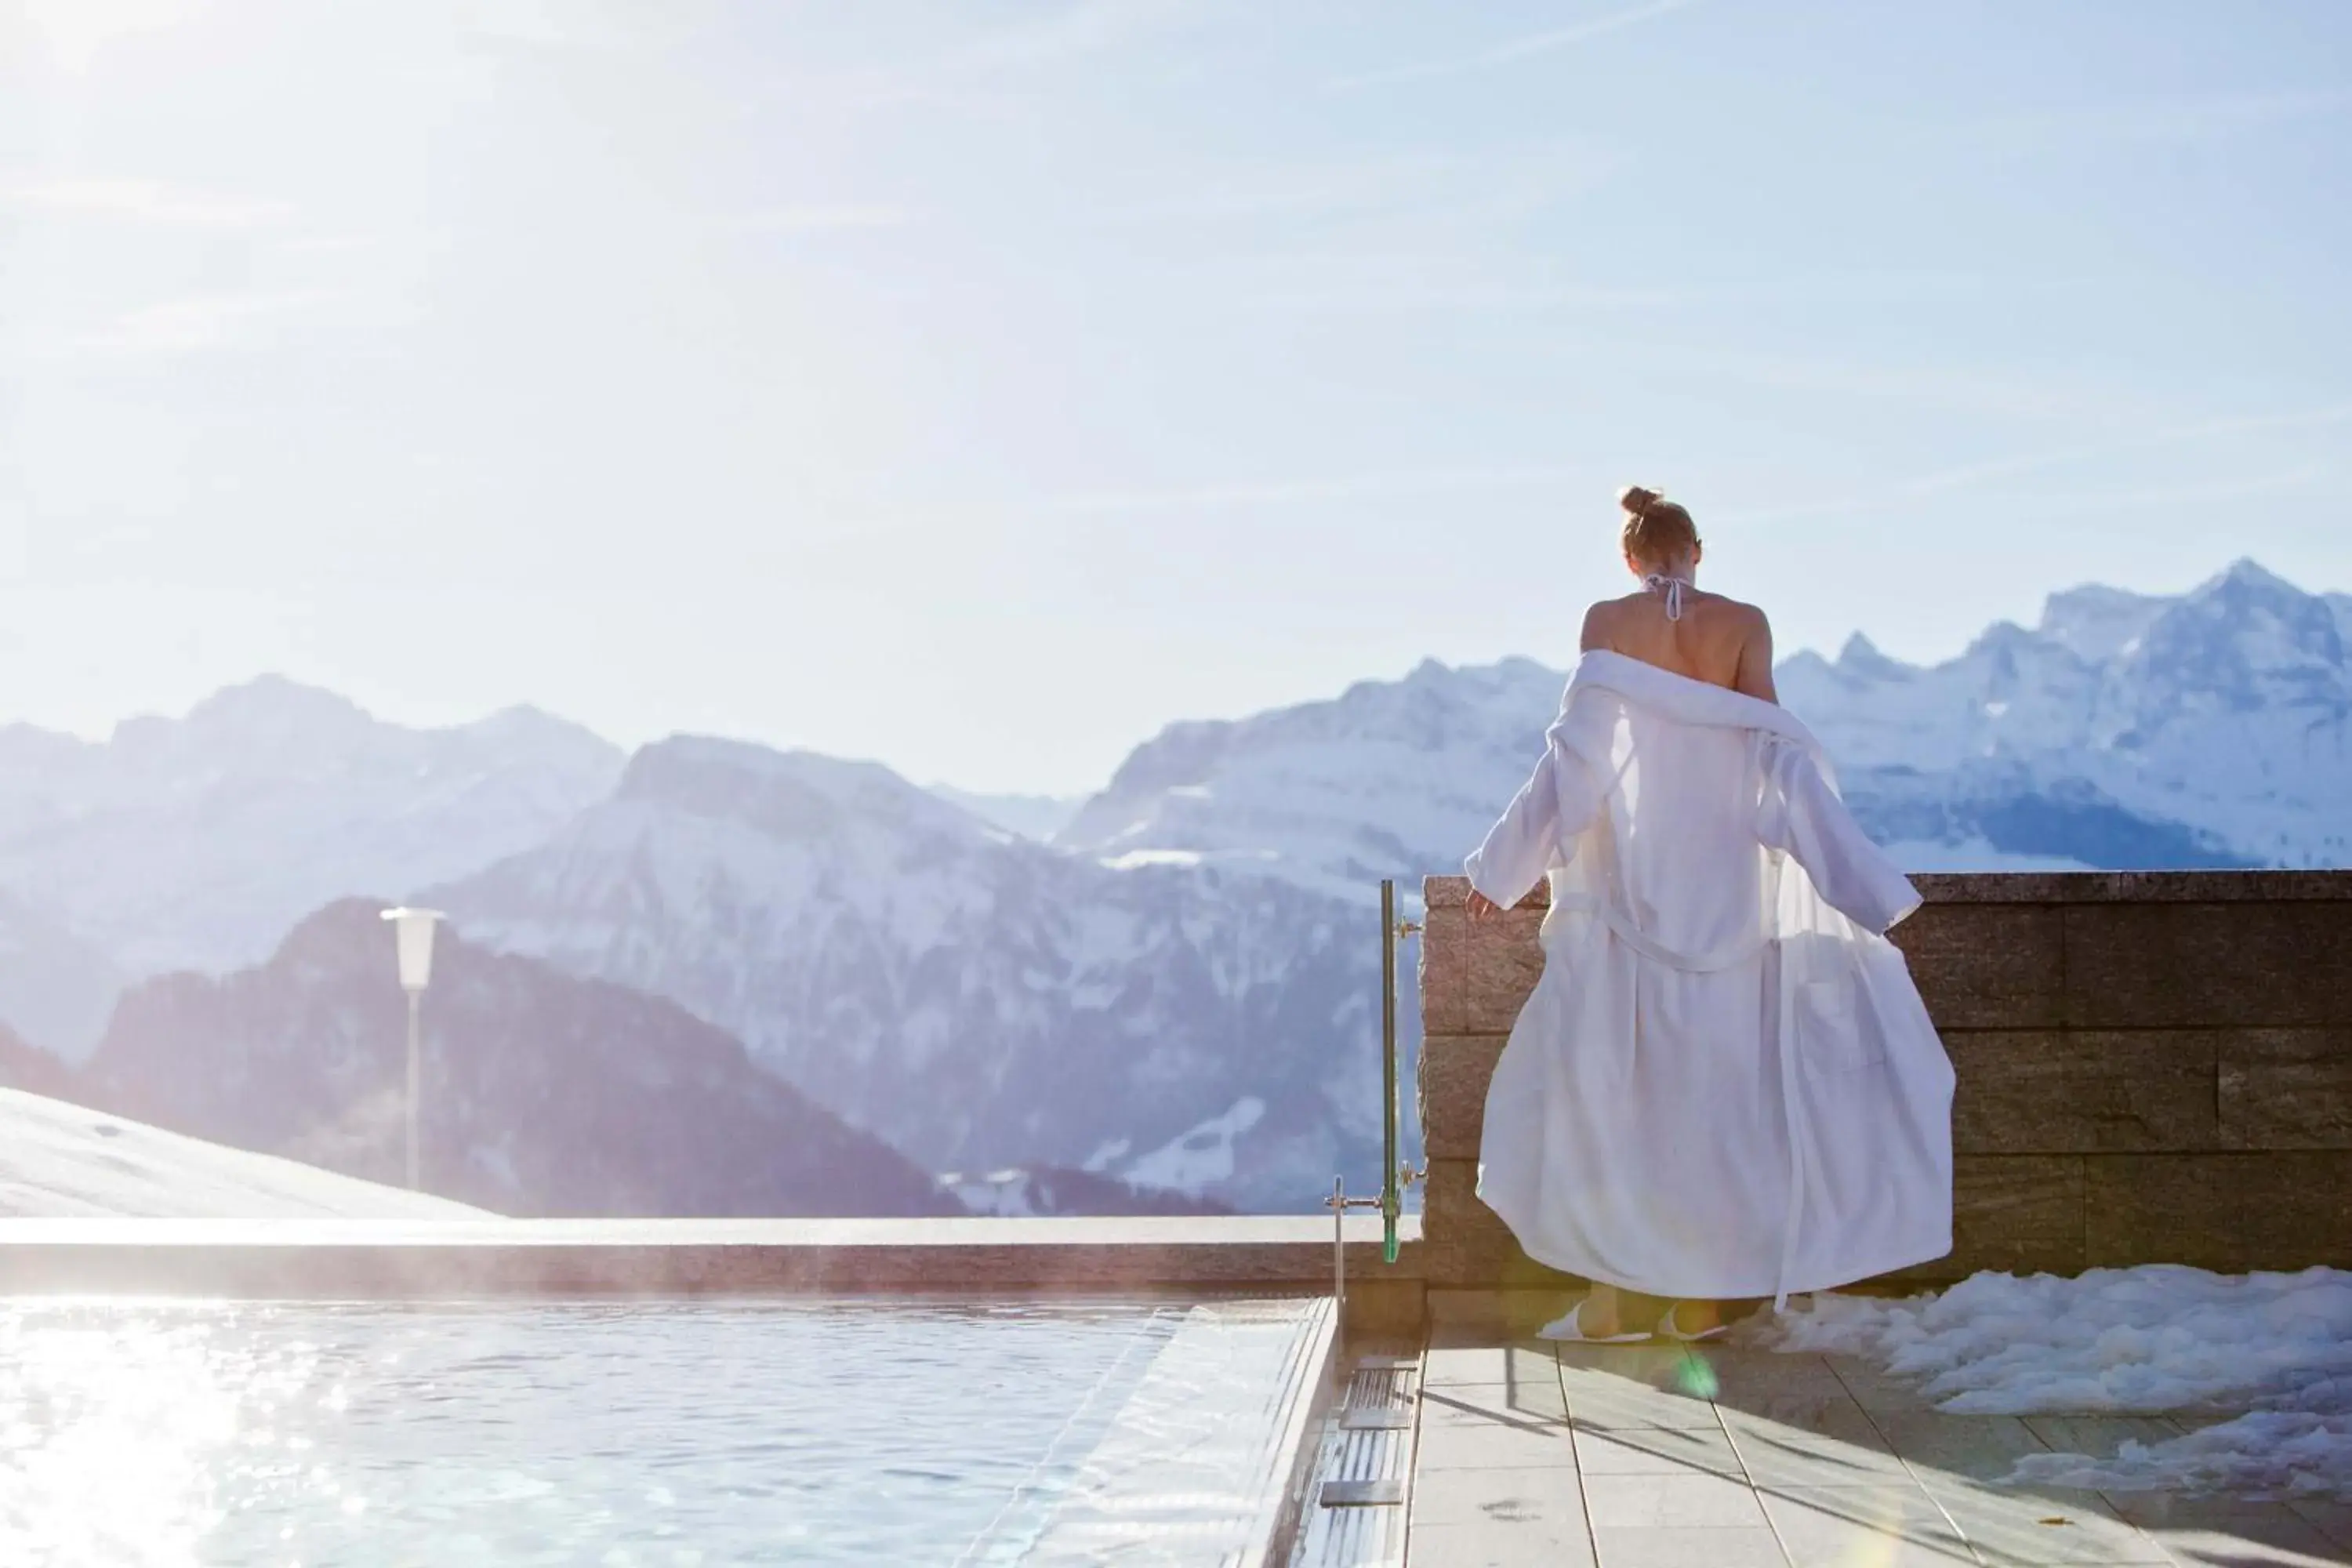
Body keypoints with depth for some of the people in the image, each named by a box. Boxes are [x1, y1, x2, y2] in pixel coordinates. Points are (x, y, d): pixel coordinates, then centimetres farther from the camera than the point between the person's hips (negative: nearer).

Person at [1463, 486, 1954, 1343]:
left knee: (1610, 1079, 5)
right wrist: (1858, 880, -6)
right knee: (1710, 1078, 9)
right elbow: (1773, 751, -7)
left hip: (1630, 882, -1)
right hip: (1720, 880, 1)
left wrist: (1506, 867, 0)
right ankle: (1700, 1293, 9)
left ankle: (1618, 1293, 2)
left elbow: (1577, 751, -6)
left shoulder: (1607, 623, -2)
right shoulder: (1744, 623, 0)